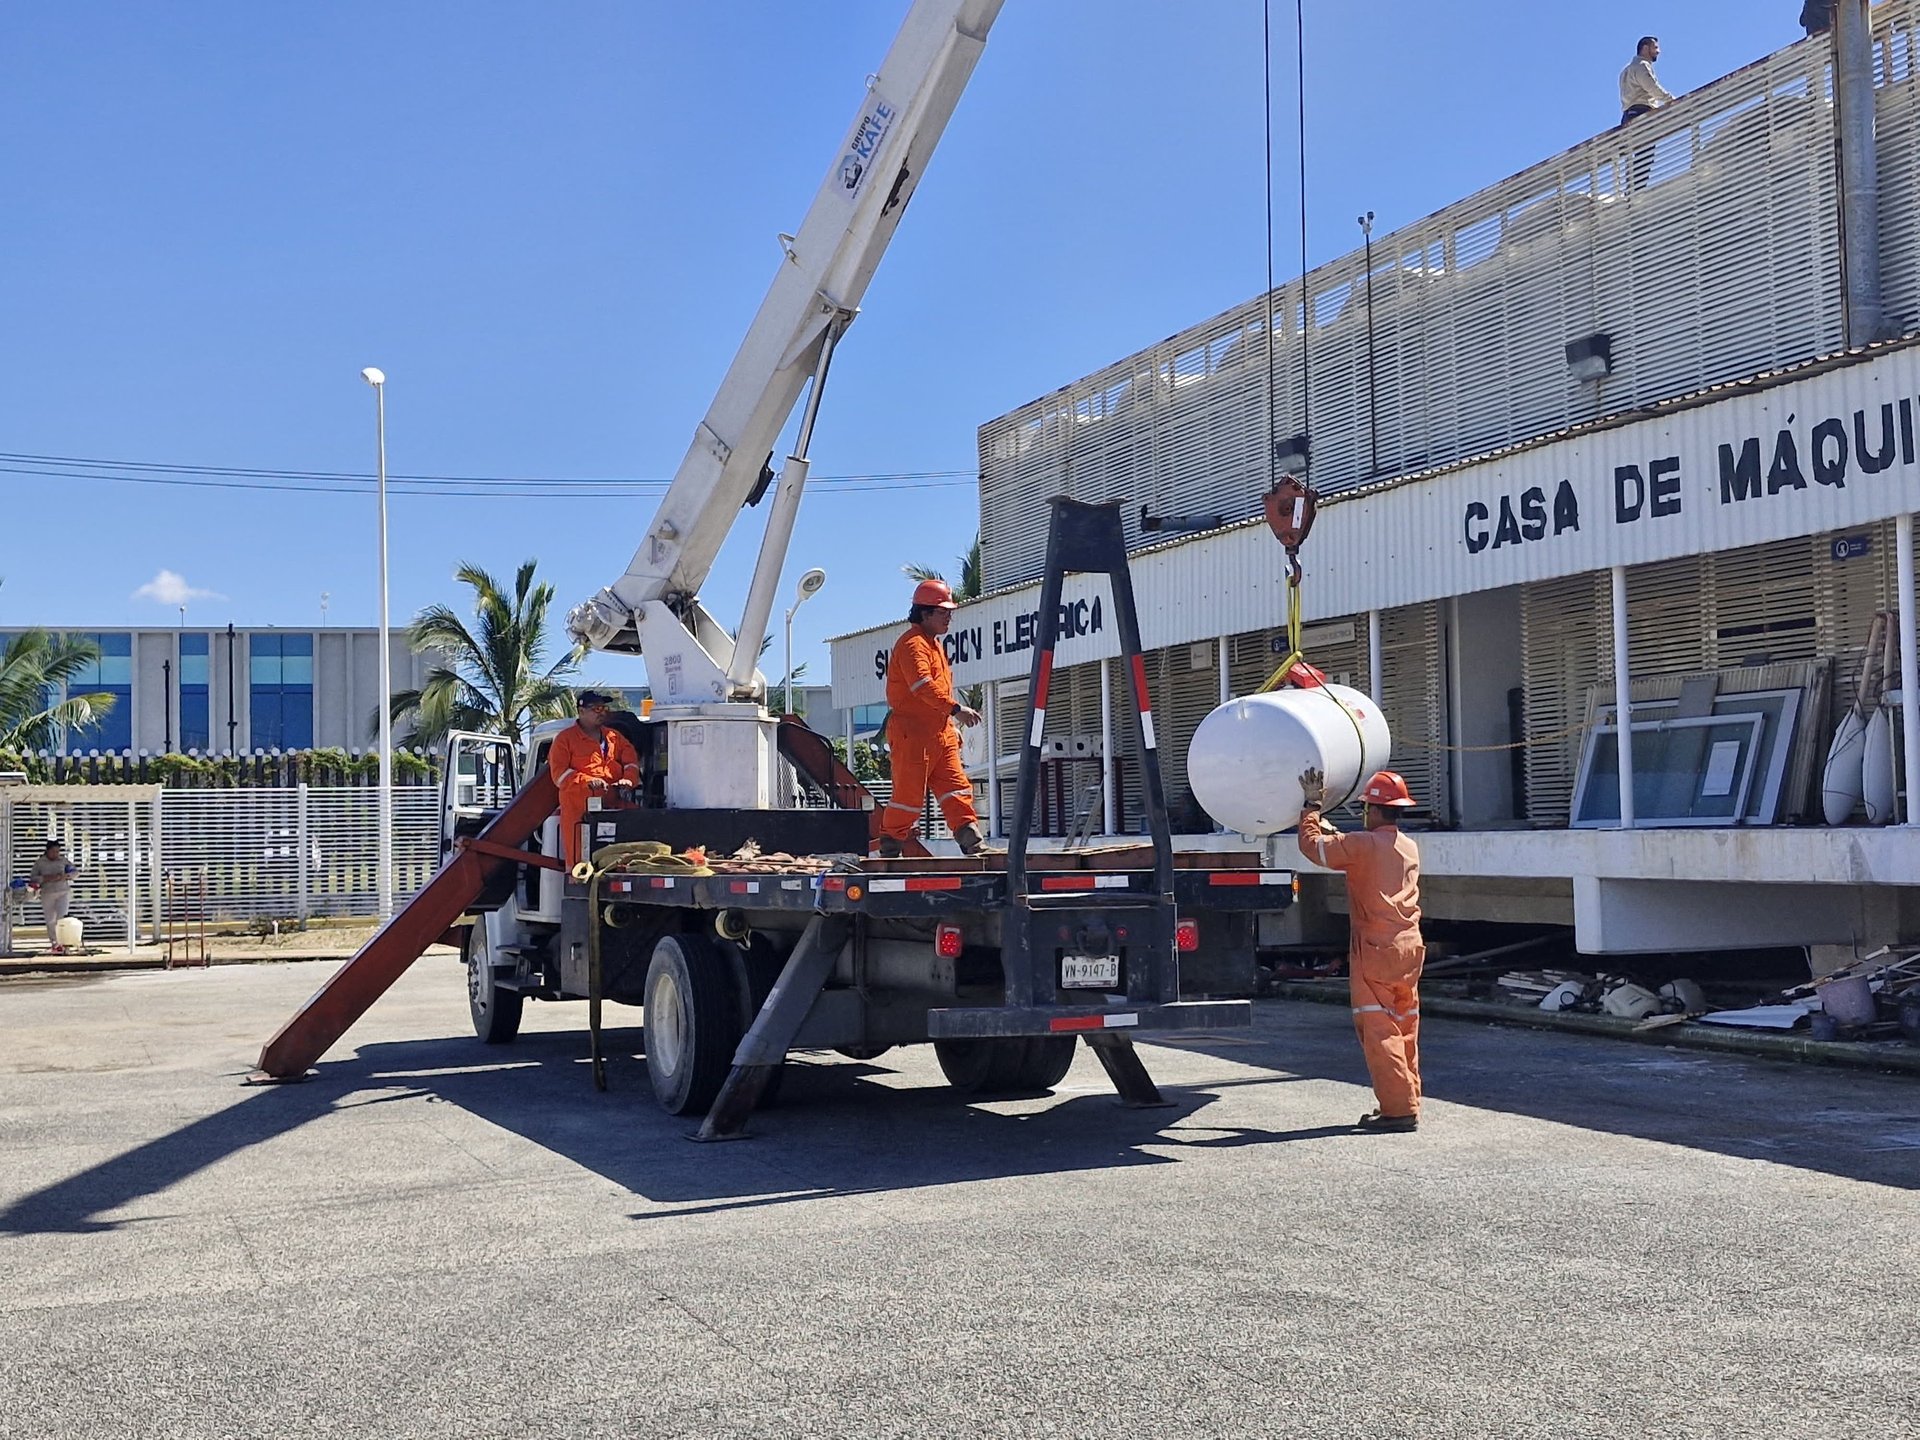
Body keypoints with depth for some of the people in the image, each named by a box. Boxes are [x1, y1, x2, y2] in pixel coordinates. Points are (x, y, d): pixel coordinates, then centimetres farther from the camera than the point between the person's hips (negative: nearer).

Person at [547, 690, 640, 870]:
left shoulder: (614, 737, 22)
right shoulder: (565, 739, 6)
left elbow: (631, 761, 14)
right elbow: (558, 773, -3)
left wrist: (628, 780, -8)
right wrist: (588, 781, -17)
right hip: (579, 811, -4)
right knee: (580, 862, -10)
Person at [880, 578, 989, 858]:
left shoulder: (934, 644, 21)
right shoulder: (912, 644, -12)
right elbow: (923, 685, -27)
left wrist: (952, 725, 20)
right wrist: (955, 709, -36)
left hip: (939, 732, 9)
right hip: (913, 733, -9)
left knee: (956, 788, 2)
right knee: (908, 794, -5)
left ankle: (974, 845, 0)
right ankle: (890, 852, 5)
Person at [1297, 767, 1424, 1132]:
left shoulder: (1363, 845, -12)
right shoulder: (1410, 848, 12)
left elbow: (1312, 844, -4)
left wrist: (1312, 806, 8)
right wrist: (1323, 820, 30)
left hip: (1375, 949, -8)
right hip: (1410, 946, 8)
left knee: (1378, 1030, -5)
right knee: (1404, 1030, 14)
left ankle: (1399, 1108, -9)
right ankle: (1407, 1103, 19)